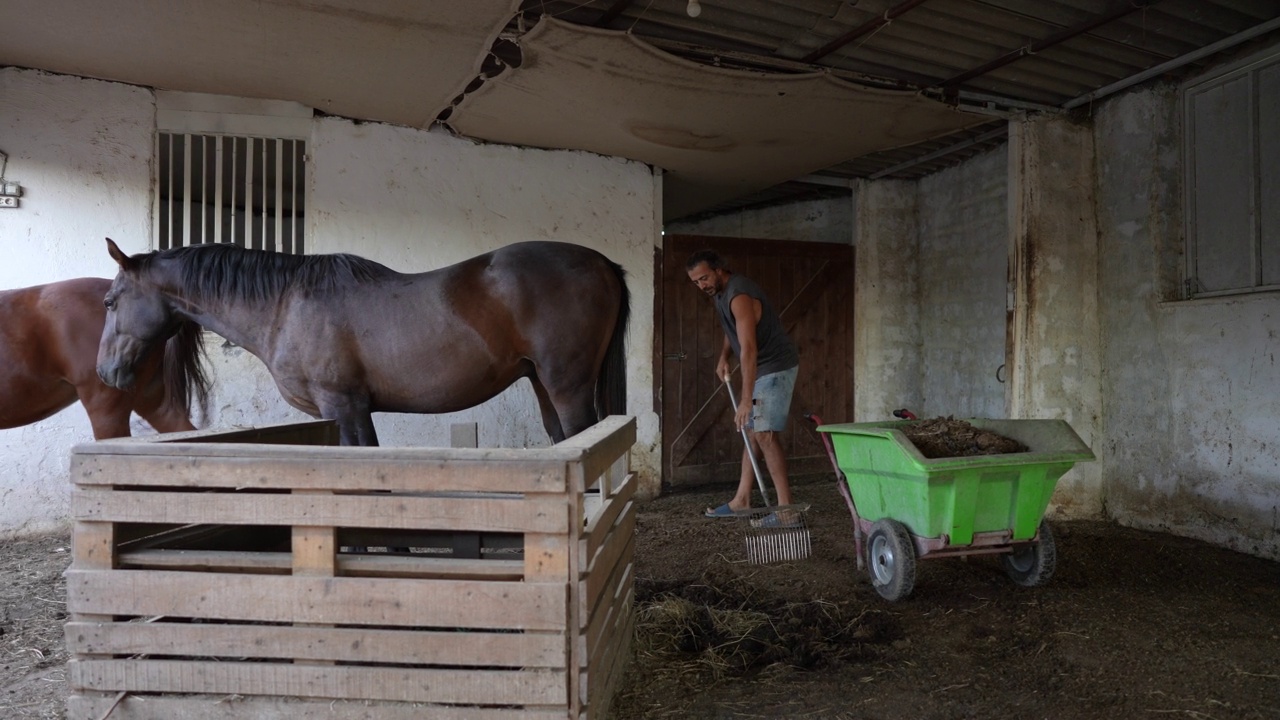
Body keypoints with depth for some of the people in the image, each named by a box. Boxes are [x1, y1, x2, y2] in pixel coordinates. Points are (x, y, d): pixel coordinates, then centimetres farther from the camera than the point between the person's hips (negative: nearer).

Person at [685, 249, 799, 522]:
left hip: (776, 368, -10)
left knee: (765, 434, -13)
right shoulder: (720, 292, 6)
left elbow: (749, 350, -32)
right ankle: (742, 500, 17)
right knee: (752, 431, 11)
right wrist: (723, 357, 8)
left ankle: (785, 506, -10)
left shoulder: (739, 296, -25)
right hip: (761, 368, 10)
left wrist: (746, 400, -35)